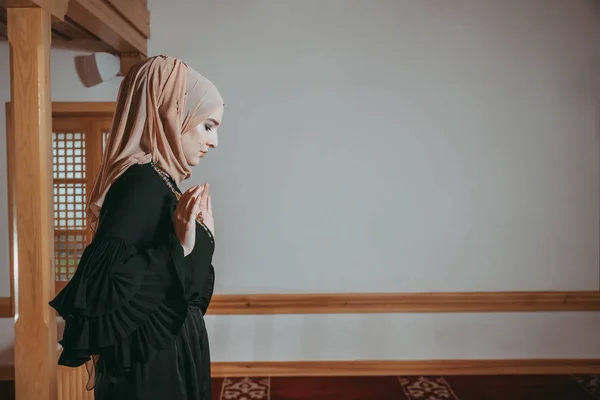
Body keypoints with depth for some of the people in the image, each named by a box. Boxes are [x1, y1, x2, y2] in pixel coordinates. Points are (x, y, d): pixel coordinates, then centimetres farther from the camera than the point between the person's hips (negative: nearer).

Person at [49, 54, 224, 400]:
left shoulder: (157, 180, 5)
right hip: (151, 366, -9)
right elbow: (96, 285, -31)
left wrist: (199, 227, 18)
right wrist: (177, 248, -29)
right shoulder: (142, 182, -21)